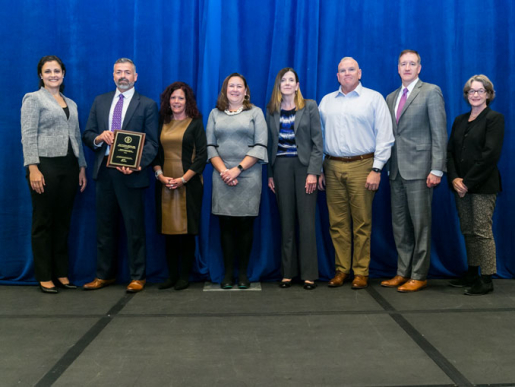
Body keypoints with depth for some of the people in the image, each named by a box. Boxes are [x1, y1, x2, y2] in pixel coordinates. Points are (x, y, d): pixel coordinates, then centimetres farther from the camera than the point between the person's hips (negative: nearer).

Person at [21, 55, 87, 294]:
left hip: (69, 167, 6)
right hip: (45, 166, -5)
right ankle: (44, 277, 8)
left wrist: (82, 167, 12)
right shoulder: (33, 99, 1)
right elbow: (28, 136, -7)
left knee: (63, 222, 8)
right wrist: (33, 168, -17)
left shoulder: (71, 104, 19)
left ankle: (61, 274, 16)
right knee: (43, 222, 1)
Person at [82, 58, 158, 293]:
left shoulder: (147, 105, 2)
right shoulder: (100, 102, 14)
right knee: (105, 227, 12)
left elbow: (152, 143, -4)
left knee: (135, 227, 2)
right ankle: (104, 274, 23)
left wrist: (137, 163, -20)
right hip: (104, 171, 4)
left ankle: (137, 277, 12)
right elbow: (87, 135, 12)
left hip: (130, 173, -4)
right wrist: (99, 138, -11)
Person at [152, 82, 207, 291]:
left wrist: (183, 179, -12)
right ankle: (172, 275, 15)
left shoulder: (195, 123, 1)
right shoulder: (162, 122, 12)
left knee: (186, 230, 0)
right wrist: (160, 175, -5)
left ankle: (185, 276, 9)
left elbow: (202, 155, -5)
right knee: (168, 230, 5)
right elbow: (155, 152, 11)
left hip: (188, 183, -3)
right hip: (164, 183, 4)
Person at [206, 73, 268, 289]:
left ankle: (243, 273, 9)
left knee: (245, 224, 0)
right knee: (226, 225, 1)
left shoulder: (255, 113, 8)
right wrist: (223, 170, -7)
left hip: (248, 176, -1)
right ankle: (228, 273, 9)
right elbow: (210, 146, 7)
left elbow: (260, 146, -2)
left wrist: (238, 169, -10)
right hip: (222, 176, 2)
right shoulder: (215, 114, 14)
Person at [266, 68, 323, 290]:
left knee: (306, 220, -2)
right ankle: (287, 272, 13)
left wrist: (313, 172, -11)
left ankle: (309, 274, 6)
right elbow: (270, 144, 10)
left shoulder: (310, 107, 2)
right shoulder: (272, 111, 10)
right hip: (281, 167, 2)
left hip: (304, 166, -2)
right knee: (286, 220, 5)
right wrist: (270, 174, 4)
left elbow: (317, 142, -2)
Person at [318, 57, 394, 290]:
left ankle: (361, 272, 8)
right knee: (337, 223, 5)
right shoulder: (326, 101, 16)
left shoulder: (374, 98, 4)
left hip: (361, 166, -3)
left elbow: (384, 137, -1)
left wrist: (376, 169, -8)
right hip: (333, 167, 3)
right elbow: (319, 137, 15)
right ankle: (341, 270, 14)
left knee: (362, 222, -1)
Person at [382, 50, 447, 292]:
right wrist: (386, 166, 8)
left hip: (419, 169, -6)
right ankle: (403, 272, 20)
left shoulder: (431, 92, -2)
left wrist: (437, 169, -15)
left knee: (420, 224, 0)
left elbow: (439, 133, -8)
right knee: (399, 224, 10)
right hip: (396, 170, 7)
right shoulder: (391, 97, 17)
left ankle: (419, 276, 9)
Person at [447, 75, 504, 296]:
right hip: (460, 185, 6)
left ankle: (486, 281, 2)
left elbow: (491, 154, -13)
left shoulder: (494, 119, -4)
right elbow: (450, 152, 10)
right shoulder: (459, 120, 15)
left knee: (482, 231, -5)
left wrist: (468, 182, -15)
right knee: (467, 231, 10)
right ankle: (472, 275, 20)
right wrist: (454, 178, -6)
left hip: (483, 186, -6)